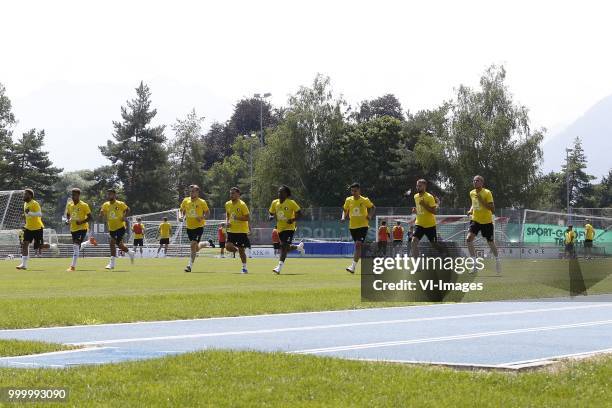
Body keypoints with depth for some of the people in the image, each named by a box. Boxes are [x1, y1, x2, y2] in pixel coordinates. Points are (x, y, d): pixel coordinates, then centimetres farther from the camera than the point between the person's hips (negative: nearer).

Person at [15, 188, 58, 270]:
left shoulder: (35, 204, -17)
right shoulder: (25, 204, 10)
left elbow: (40, 214, -27)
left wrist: (29, 213, -35)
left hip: (37, 228, -7)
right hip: (28, 228, 7)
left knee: (40, 246, -1)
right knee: (25, 244, -7)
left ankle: (53, 246, 29)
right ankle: (24, 264, -8)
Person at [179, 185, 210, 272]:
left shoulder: (202, 202, -6)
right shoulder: (186, 201, 3)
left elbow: (207, 212, 4)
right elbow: (182, 210, 17)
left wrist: (202, 217, -15)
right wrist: (182, 216, -4)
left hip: (199, 226, -5)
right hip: (189, 227, 5)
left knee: (193, 245, -17)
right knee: (196, 248, 13)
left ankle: (190, 266, -14)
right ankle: (206, 244, 45)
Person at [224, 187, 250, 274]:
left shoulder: (242, 205, -13)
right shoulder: (228, 204, 4)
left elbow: (248, 218, -13)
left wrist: (238, 218, -26)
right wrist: (227, 221, 3)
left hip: (242, 231, -5)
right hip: (232, 230, 5)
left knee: (241, 250, -1)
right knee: (228, 246, -12)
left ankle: (244, 268, 12)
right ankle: (237, 250, 22)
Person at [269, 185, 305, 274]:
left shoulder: (291, 203, -10)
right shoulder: (275, 203, 4)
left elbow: (299, 213, -7)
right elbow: (271, 213, 15)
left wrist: (293, 220, -23)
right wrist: (271, 217, -9)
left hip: (289, 228, -6)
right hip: (280, 228, 6)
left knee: (284, 246, -19)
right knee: (286, 247, 13)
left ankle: (280, 267, -23)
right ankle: (299, 247, 45)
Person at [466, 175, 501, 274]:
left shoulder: (487, 193, -13)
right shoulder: (472, 193, 5)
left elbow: (492, 208, -17)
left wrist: (482, 201, -27)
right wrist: (470, 210, 3)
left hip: (487, 221, -4)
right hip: (475, 220, 4)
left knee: (490, 243, 6)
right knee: (469, 239, -17)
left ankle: (497, 260, 32)